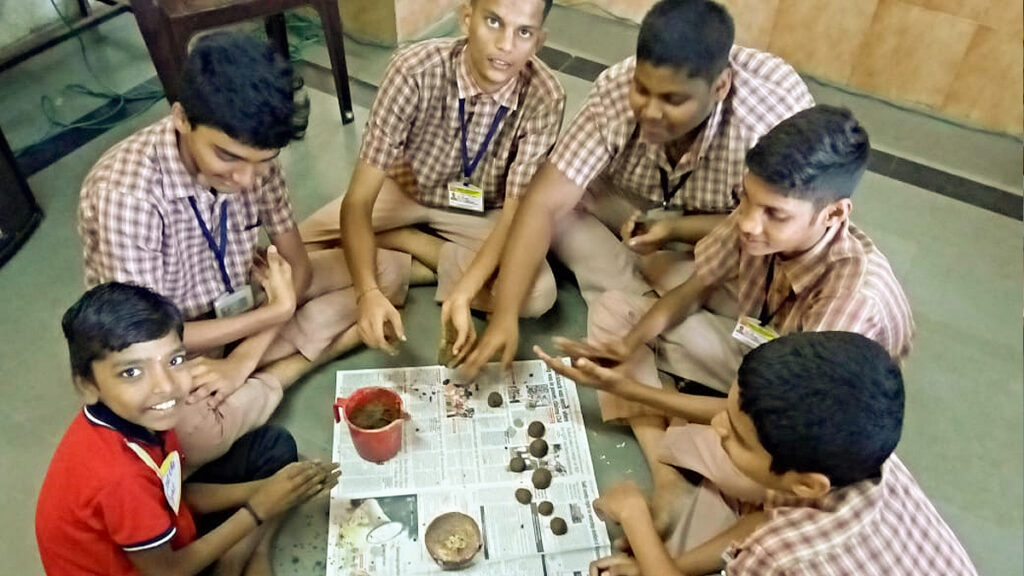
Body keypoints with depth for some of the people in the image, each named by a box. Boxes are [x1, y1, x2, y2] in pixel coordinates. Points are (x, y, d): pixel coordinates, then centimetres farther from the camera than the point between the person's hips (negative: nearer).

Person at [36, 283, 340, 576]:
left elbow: (180, 496, -1)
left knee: (274, 444, 5)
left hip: (163, 536, 8)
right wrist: (257, 510, -17)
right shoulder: (118, 475, -34)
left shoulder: (141, 420, -13)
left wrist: (262, 488, -13)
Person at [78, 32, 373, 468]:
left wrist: (245, 357, -22)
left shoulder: (252, 157, -16)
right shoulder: (125, 194, -32)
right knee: (191, 431, -39)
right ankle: (281, 373, -8)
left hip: (241, 305, 5)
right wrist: (275, 313, -23)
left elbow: (296, 263, -8)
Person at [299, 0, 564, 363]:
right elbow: (359, 199, -30)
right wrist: (369, 292, -45)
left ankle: (404, 242, -8)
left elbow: (514, 214, -26)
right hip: (406, 191, 1)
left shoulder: (545, 97, -26)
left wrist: (461, 296, -41)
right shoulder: (415, 71, -30)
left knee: (538, 293, -26)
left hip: (481, 214, 0)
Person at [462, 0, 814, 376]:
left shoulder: (776, 118, -36)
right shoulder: (615, 90, -30)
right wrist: (504, 315, -39)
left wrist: (678, 230, -34)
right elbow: (546, 203, -32)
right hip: (633, 205, 2)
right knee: (560, 207, -22)